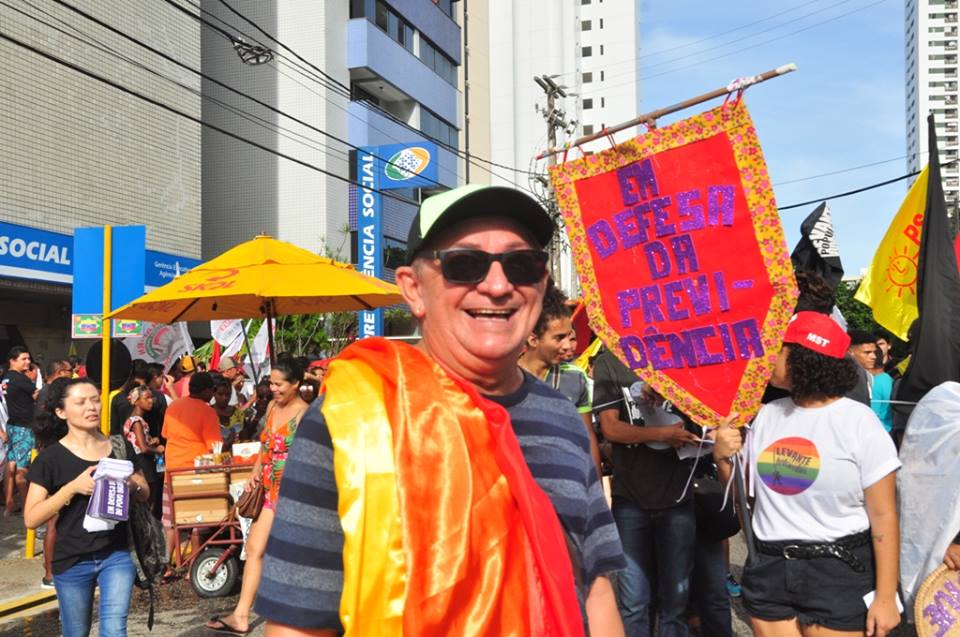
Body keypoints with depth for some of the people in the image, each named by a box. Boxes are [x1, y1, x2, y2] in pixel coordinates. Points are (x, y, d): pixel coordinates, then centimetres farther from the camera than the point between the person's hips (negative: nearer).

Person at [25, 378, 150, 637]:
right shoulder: (51, 458, -8)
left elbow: (145, 493, 11)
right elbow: (31, 519, -12)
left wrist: (132, 485, -12)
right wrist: (72, 488, -24)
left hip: (116, 555, 1)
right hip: (72, 561, -1)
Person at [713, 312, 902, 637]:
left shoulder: (858, 421, -9)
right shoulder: (767, 415, 6)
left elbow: (882, 514, -10)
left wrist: (886, 597, -12)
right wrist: (723, 458, -6)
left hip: (839, 576, -4)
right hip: (769, 571, 5)